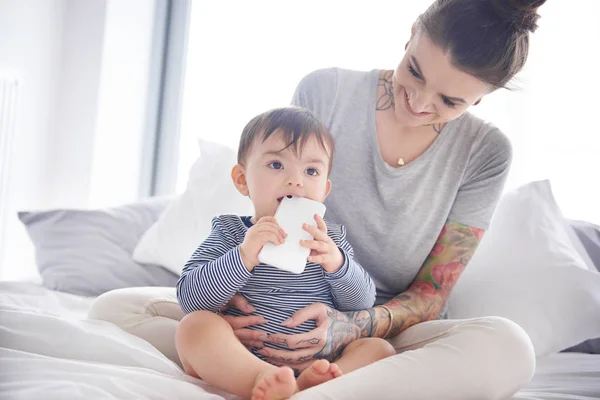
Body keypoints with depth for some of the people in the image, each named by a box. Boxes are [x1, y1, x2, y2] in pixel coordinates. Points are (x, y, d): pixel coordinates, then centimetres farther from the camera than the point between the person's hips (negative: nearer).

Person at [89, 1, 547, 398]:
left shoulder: (485, 153, -7)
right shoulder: (325, 91, -6)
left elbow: (431, 293, -6)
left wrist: (353, 327, -27)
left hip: (386, 334, 0)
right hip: (288, 312, 1)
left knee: (507, 347, -36)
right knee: (115, 308, -16)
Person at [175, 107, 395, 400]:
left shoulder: (331, 238, 13)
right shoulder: (230, 233, 5)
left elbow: (363, 304, 6)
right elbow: (190, 299, -8)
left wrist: (335, 261, -14)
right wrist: (244, 255, -22)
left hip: (318, 362, 3)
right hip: (239, 364, -2)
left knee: (379, 348, -16)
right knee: (195, 325, -25)